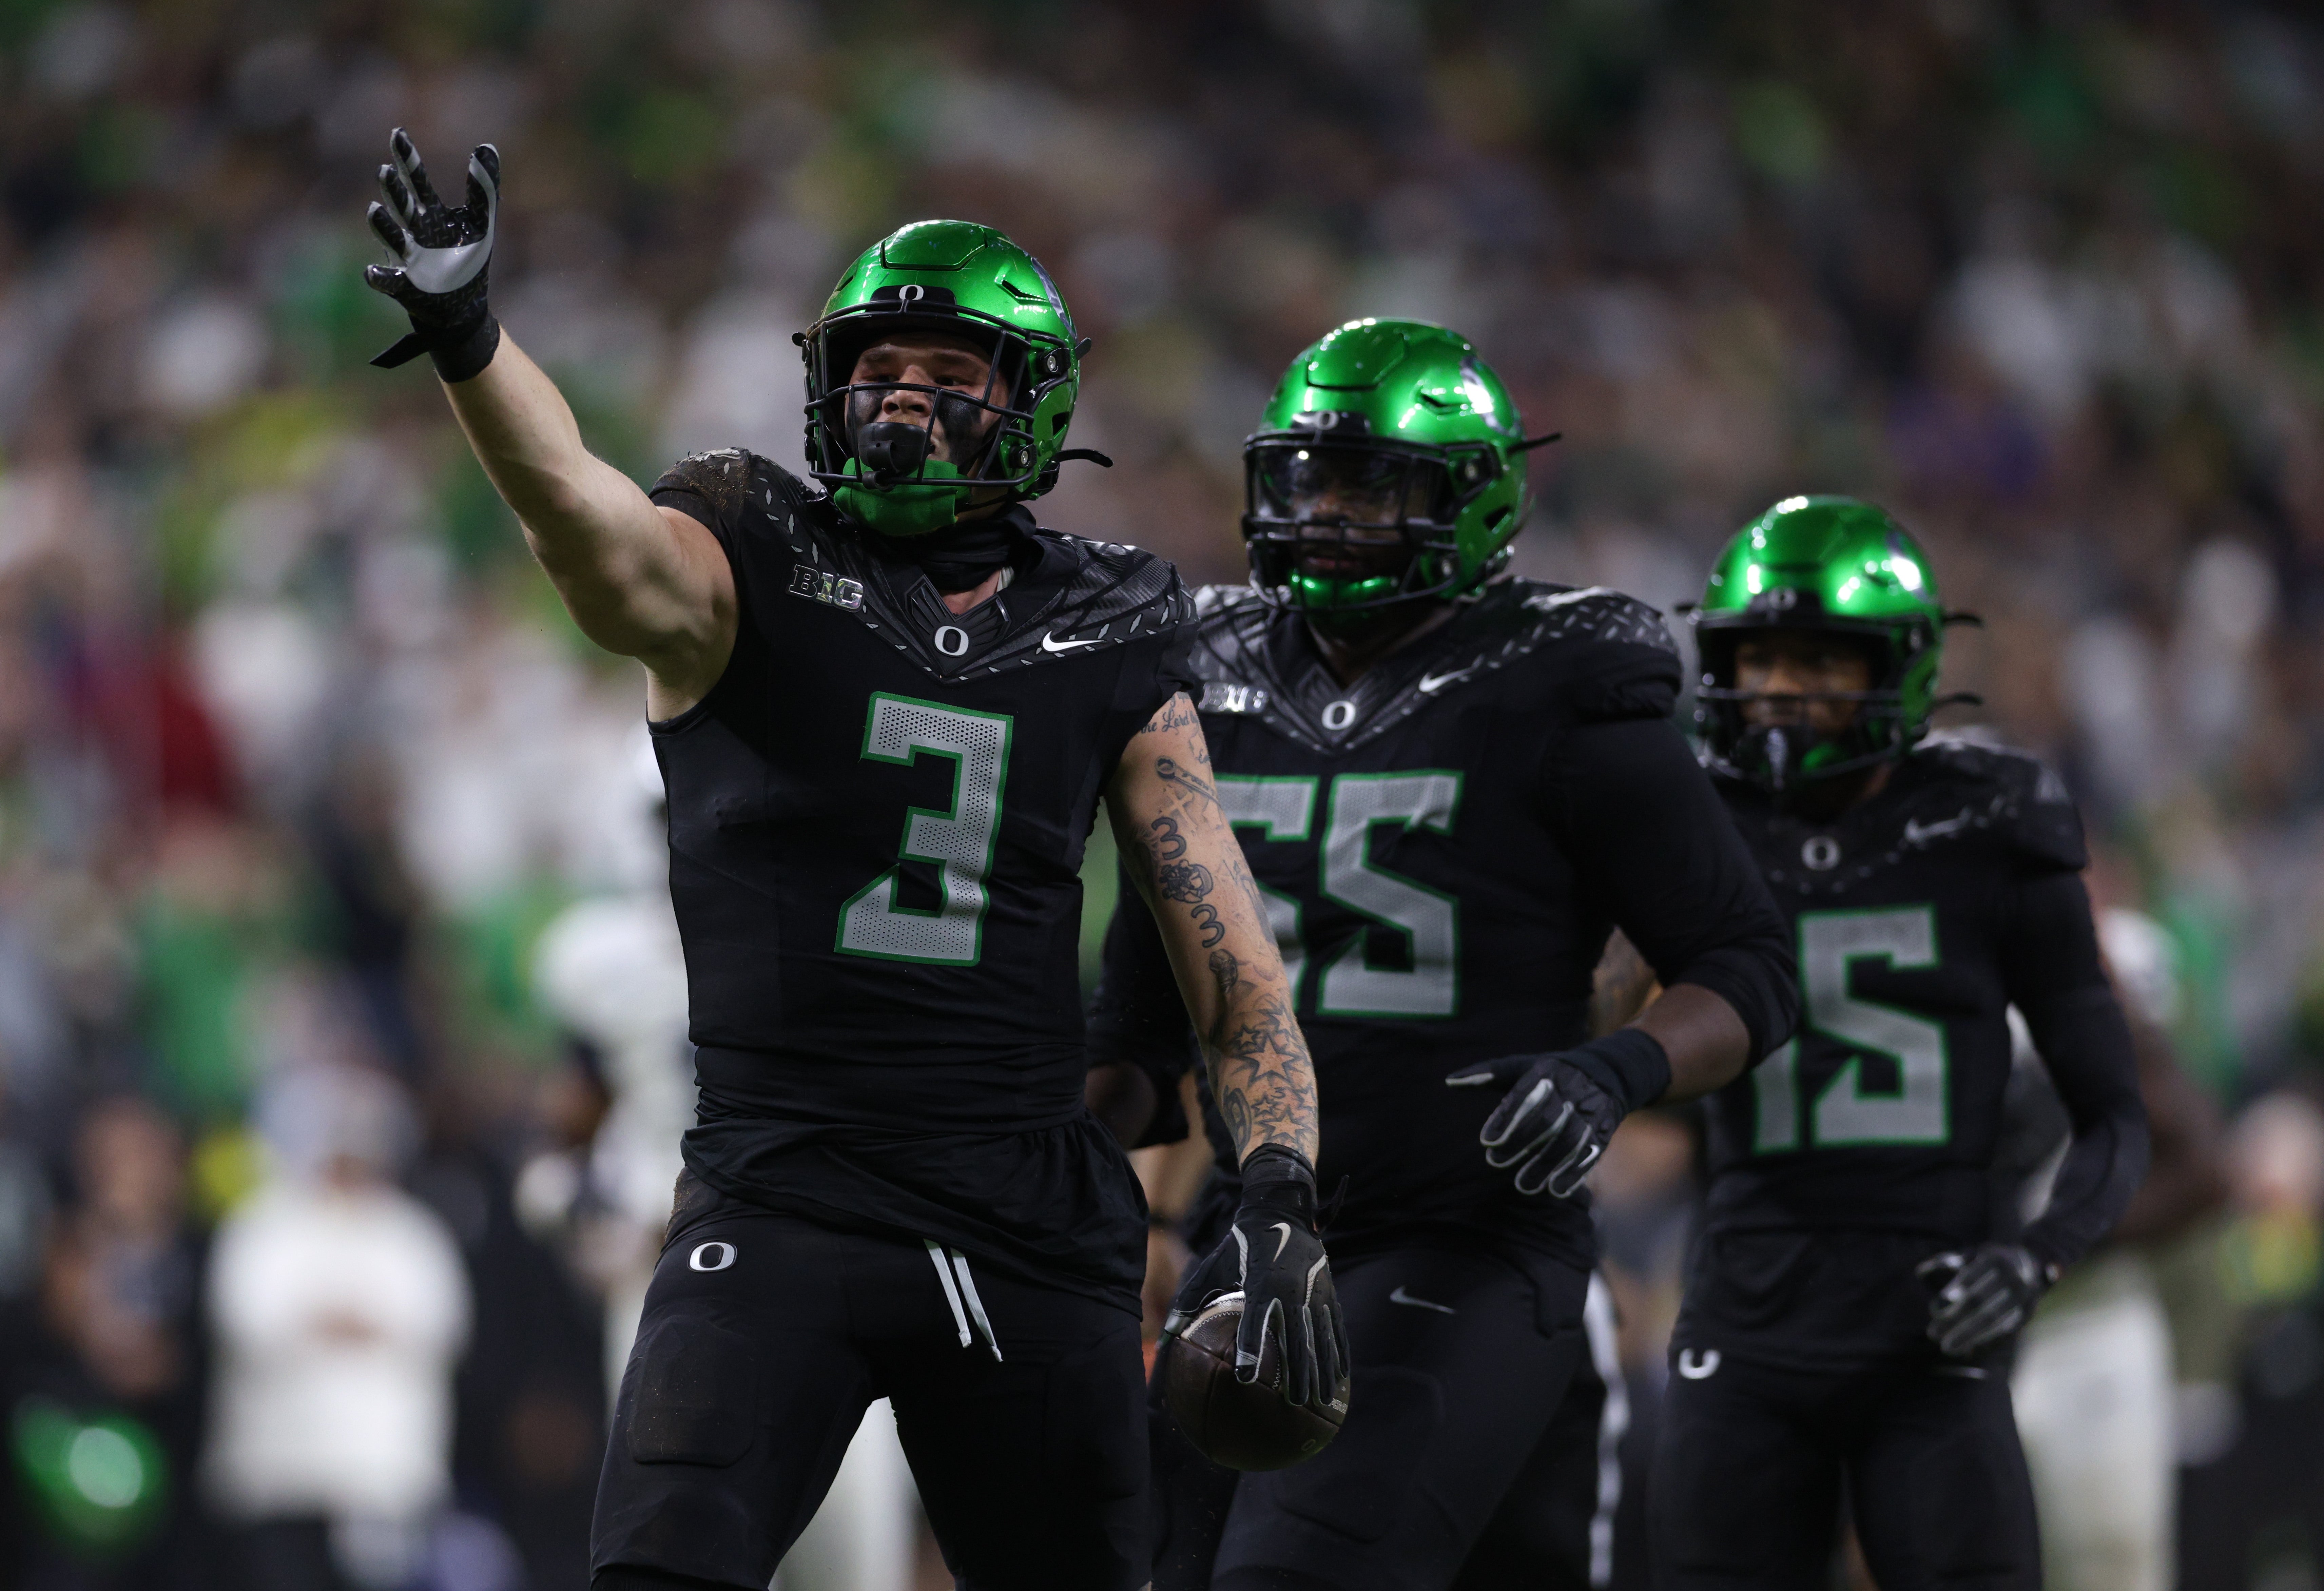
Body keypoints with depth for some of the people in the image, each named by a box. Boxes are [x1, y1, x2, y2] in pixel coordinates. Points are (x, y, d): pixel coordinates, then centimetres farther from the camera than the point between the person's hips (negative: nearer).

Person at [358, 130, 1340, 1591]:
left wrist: (1284, 1202, -5)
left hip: (1033, 1226, 3)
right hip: (784, 1197, -3)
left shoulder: (1108, 641, 8)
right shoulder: (749, 579, -1)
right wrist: (469, 344, -44)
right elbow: (596, 527, -24)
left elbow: (1229, 951, 8)